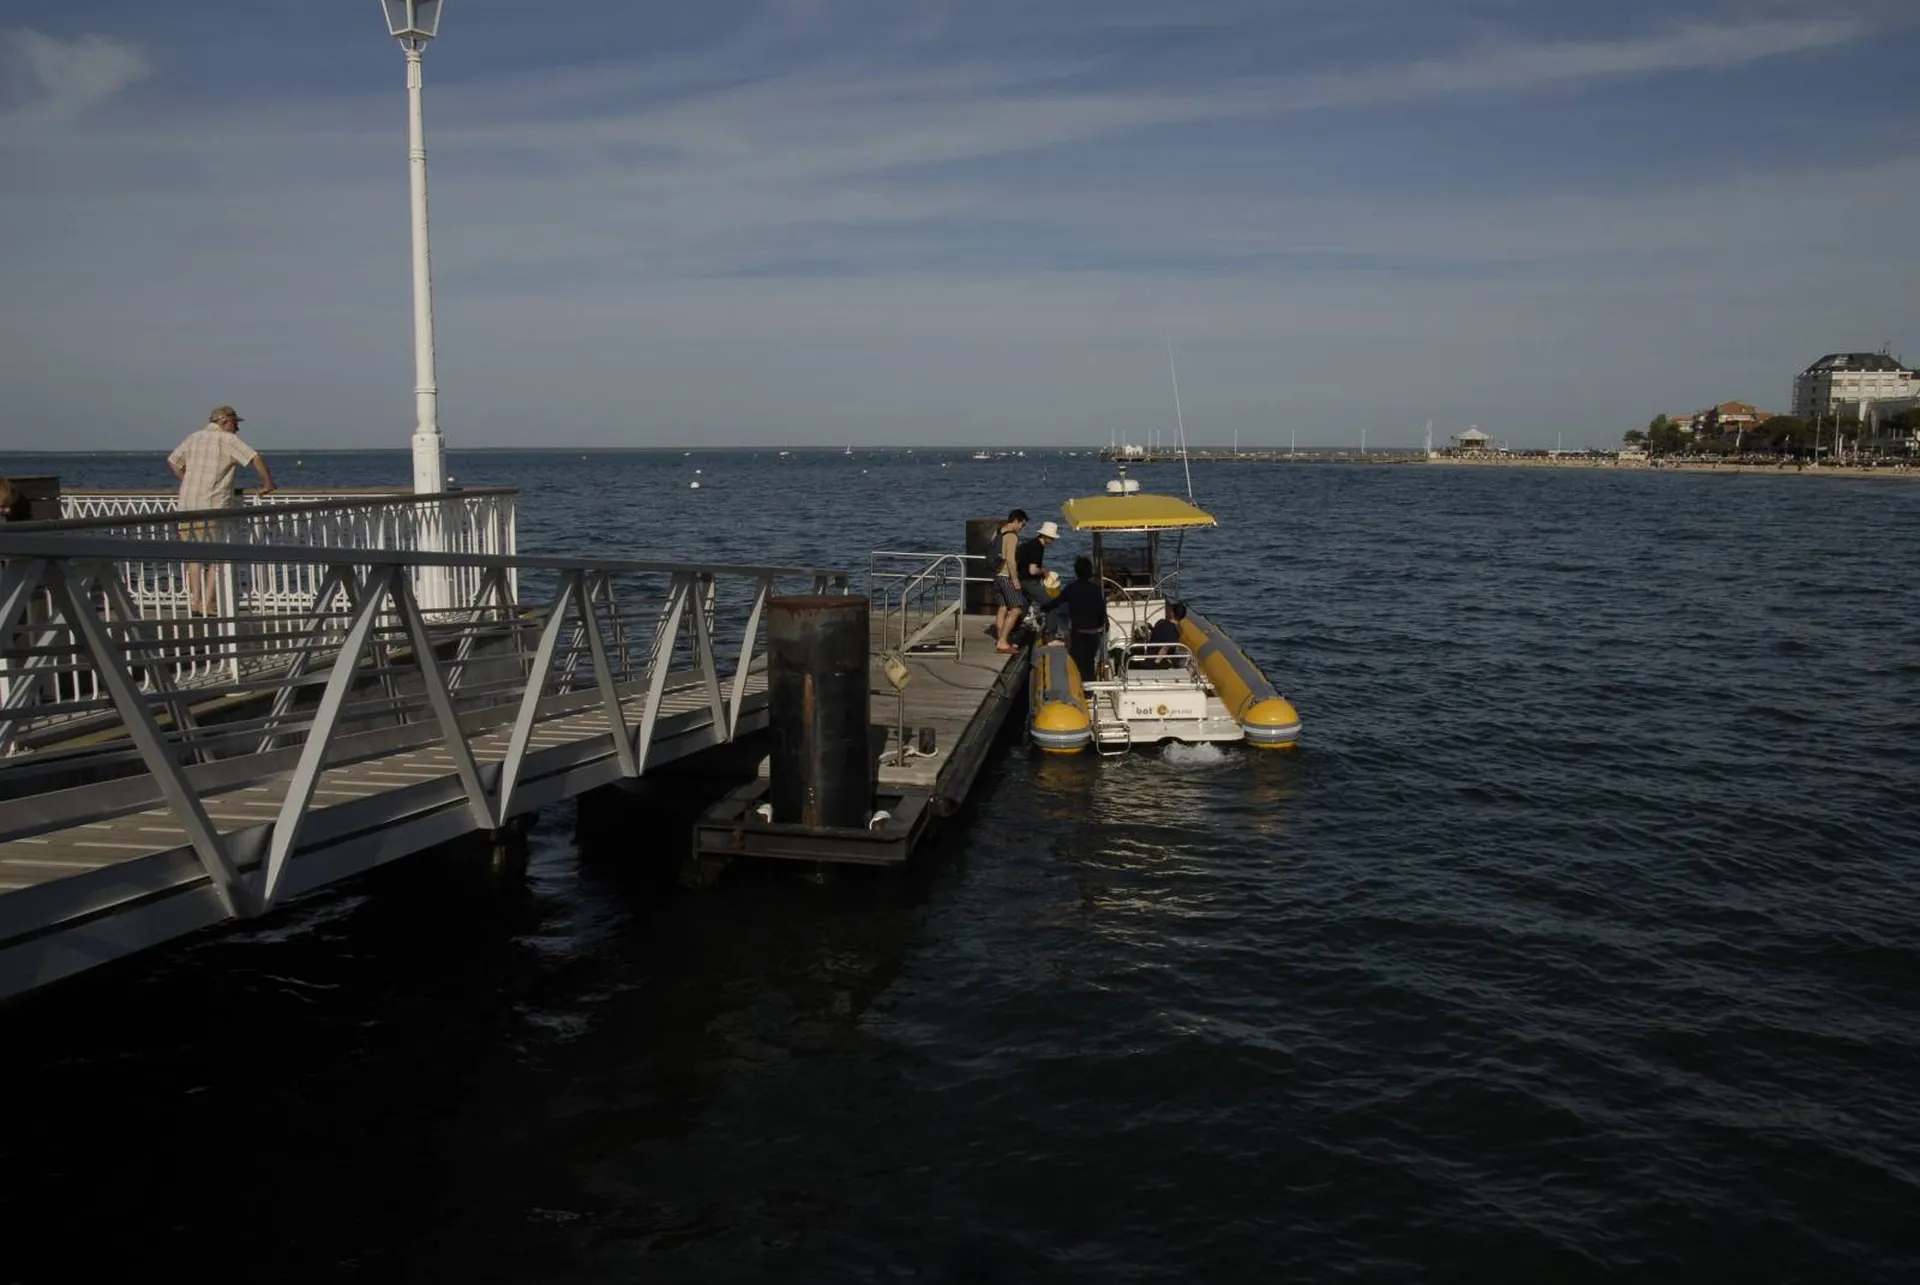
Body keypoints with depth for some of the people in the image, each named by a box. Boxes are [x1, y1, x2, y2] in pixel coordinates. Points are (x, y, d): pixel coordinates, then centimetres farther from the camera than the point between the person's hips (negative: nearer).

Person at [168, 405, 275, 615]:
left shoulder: (193, 438, 16)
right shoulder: (227, 439, -3)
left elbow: (172, 461, 28)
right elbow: (256, 458, -12)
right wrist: (268, 484, -1)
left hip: (187, 505, 6)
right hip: (213, 506, -6)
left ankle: (195, 601, 8)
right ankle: (208, 604, -2)